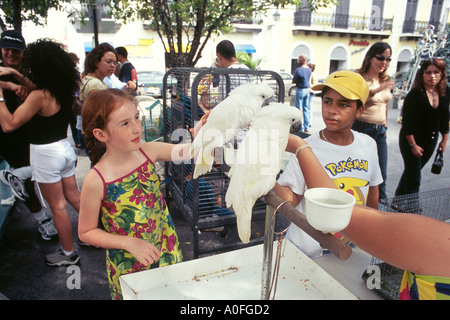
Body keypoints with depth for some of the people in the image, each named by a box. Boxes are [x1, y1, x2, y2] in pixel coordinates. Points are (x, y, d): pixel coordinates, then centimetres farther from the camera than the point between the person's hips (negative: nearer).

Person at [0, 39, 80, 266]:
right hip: (64, 147, 7)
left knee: (58, 206, 7)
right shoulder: (65, 90, 1)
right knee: (75, 198, 20)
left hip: (45, 153, -7)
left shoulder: (40, 96, -22)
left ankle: (68, 253, 22)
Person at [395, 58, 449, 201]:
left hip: (431, 140, 6)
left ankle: (399, 197, 33)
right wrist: (413, 145, -18)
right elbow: (407, 122, -16)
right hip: (411, 140, -6)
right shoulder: (415, 94, -15)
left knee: (412, 171, 17)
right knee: (414, 177, -1)